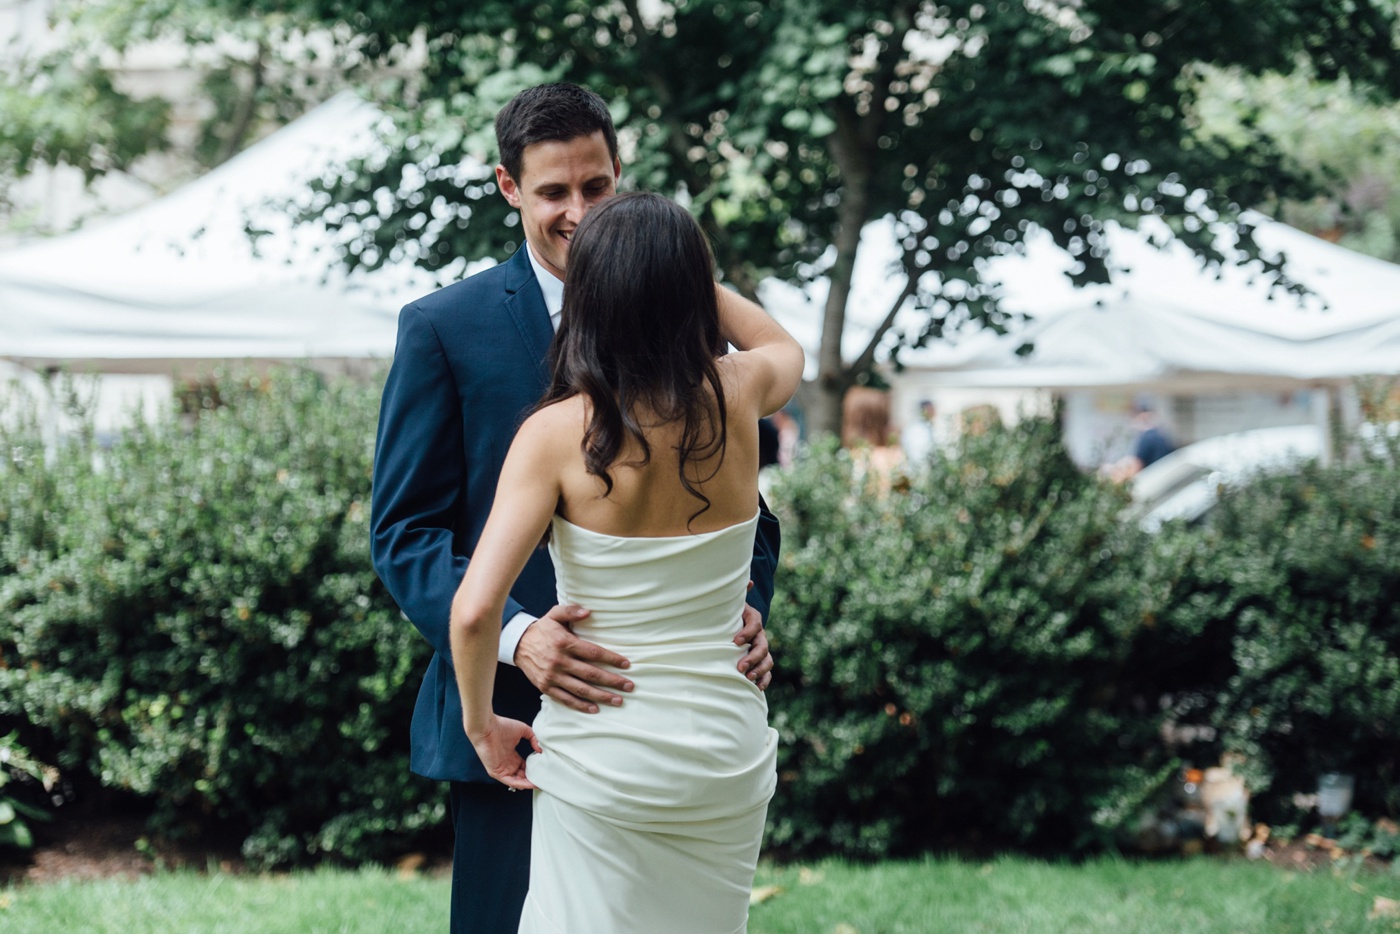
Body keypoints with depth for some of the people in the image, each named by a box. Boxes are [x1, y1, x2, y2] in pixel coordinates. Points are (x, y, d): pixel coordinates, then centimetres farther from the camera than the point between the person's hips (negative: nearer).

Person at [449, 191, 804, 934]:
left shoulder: (557, 432, -14)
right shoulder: (735, 398, -5)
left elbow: (475, 610, -21)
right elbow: (782, 348, 23)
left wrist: (481, 720, -4)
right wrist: (674, 268, 21)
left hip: (600, 754, -3)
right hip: (729, 753, 3)